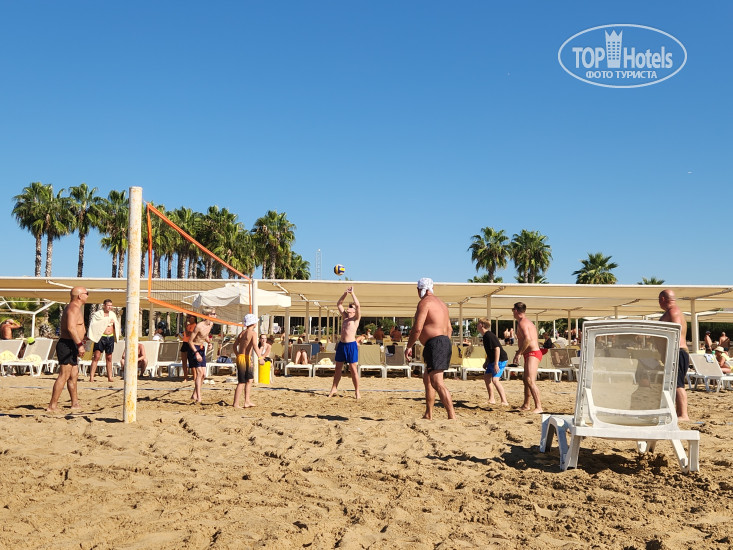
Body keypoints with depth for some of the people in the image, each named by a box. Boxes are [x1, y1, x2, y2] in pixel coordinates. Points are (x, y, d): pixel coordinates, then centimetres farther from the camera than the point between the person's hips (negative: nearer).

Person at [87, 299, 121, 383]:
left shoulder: (112, 314, 13)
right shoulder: (98, 314, -3)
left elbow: (117, 325, 24)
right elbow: (93, 324, -13)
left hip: (110, 338, 5)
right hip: (101, 337, -5)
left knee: (109, 358, 10)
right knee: (96, 357, -10)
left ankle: (110, 378, 14)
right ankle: (91, 377, -10)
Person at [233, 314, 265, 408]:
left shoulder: (242, 333, 14)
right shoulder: (253, 332, -10)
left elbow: (235, 345, 19)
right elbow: (255, 345, -25)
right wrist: (260, 357, -31)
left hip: (240, 357, 9)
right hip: (245, 358, -9)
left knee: (250, 380, 18)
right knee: (242, 382, -4)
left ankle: (247, 401, 20)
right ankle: (236, 404, -1)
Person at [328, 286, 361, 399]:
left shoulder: (356, 319, 2)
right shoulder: (345, 317, 18)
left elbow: (358, 305, -13)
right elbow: (338, 304, 21)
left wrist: (352, 293, -6)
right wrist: (345, 293, 11)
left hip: (351, 345, -6)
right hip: (341, 344, 6)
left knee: (353, 369, -3)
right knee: (338, 368, 10)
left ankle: (357, 391, 3)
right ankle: (334, 389, 17)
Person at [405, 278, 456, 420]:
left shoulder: (424, 302, -9)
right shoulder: (441, 303, 20)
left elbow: (417, 328, -17)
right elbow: (449, 328, 23)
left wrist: (408, 347, -7)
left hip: (434, 344, -10)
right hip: (445, 343, 10)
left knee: (437, 382, -14)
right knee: (427, 379, 21)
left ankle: (452, 417, -22)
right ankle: (428, 415, 26)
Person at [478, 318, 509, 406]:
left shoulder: (489, 335, -20)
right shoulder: (485, 336, 12)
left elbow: (497, 348, -26)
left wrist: (496, 364, -29)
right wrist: (486, 362, 25)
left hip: (500, 360, -11)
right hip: (492, 360, 11)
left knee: (495, 380, -21)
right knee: (486, 377, 16)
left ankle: (504, 401, -20)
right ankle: (491, 399, 26)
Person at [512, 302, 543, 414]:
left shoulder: (522, 323, -13)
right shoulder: (528, 322, 20)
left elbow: (528, 339, -28)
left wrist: (519, 353, -23)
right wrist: (520, 351, 22)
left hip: (532, 354, -11)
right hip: (531, 354, 11)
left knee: (530, 380, -22)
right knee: (525, 379, 21)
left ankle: (538, 407, -27)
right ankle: (526, 405, 34)